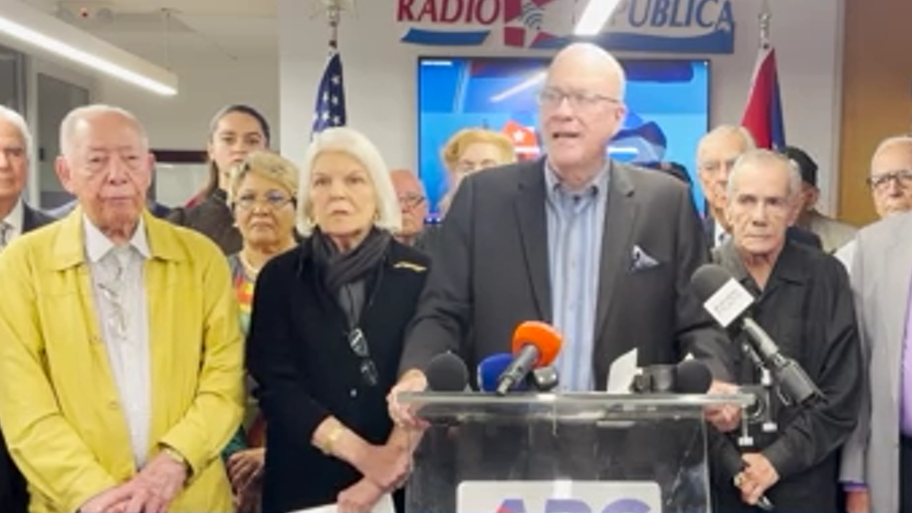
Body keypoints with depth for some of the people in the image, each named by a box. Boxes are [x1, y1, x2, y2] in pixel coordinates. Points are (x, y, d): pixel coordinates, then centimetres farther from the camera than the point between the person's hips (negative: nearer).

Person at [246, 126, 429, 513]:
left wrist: (394, 457, -18)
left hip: (401, 480, 0)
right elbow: (274, 382, -6)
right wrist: (361, 452, -15)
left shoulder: (417, 273, -2)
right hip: (305, 479, 0)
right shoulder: (279, 276, 0)